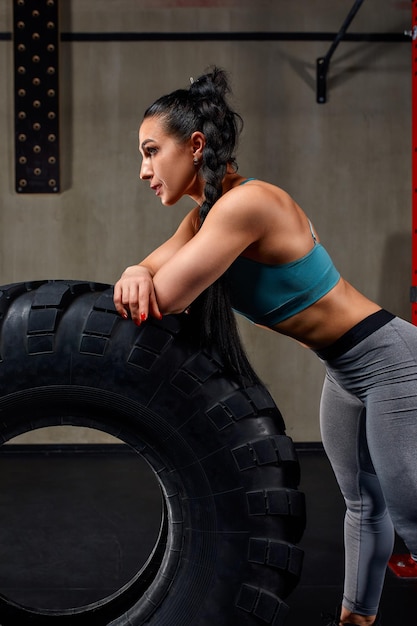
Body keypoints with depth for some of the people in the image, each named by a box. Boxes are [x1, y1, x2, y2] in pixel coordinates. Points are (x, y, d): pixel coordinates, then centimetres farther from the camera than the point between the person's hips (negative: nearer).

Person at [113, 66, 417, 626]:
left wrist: (151, 285, -9)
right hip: (345, 371, 10)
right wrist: (136, 274, -23)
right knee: (363, 504, 22)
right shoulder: (208, 213, 2)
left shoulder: (246, 204, -27)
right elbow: (153, 275, 0)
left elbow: (164, 300, -30)